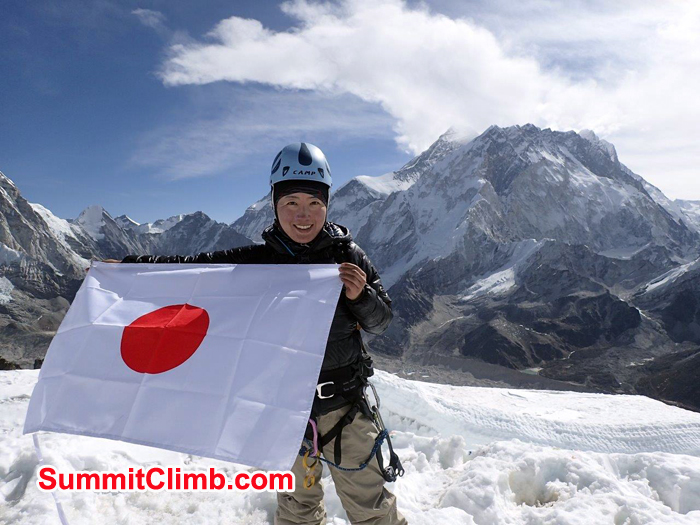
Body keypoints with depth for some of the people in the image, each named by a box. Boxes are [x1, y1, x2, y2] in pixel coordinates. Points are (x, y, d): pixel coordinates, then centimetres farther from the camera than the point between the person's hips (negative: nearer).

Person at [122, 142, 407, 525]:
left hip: (344, 407, -1)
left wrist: (361, 295, -20)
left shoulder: (348, 256, -6)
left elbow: (381, 321, 0)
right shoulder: (256, 262, -5)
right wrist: (130, 266, 0)